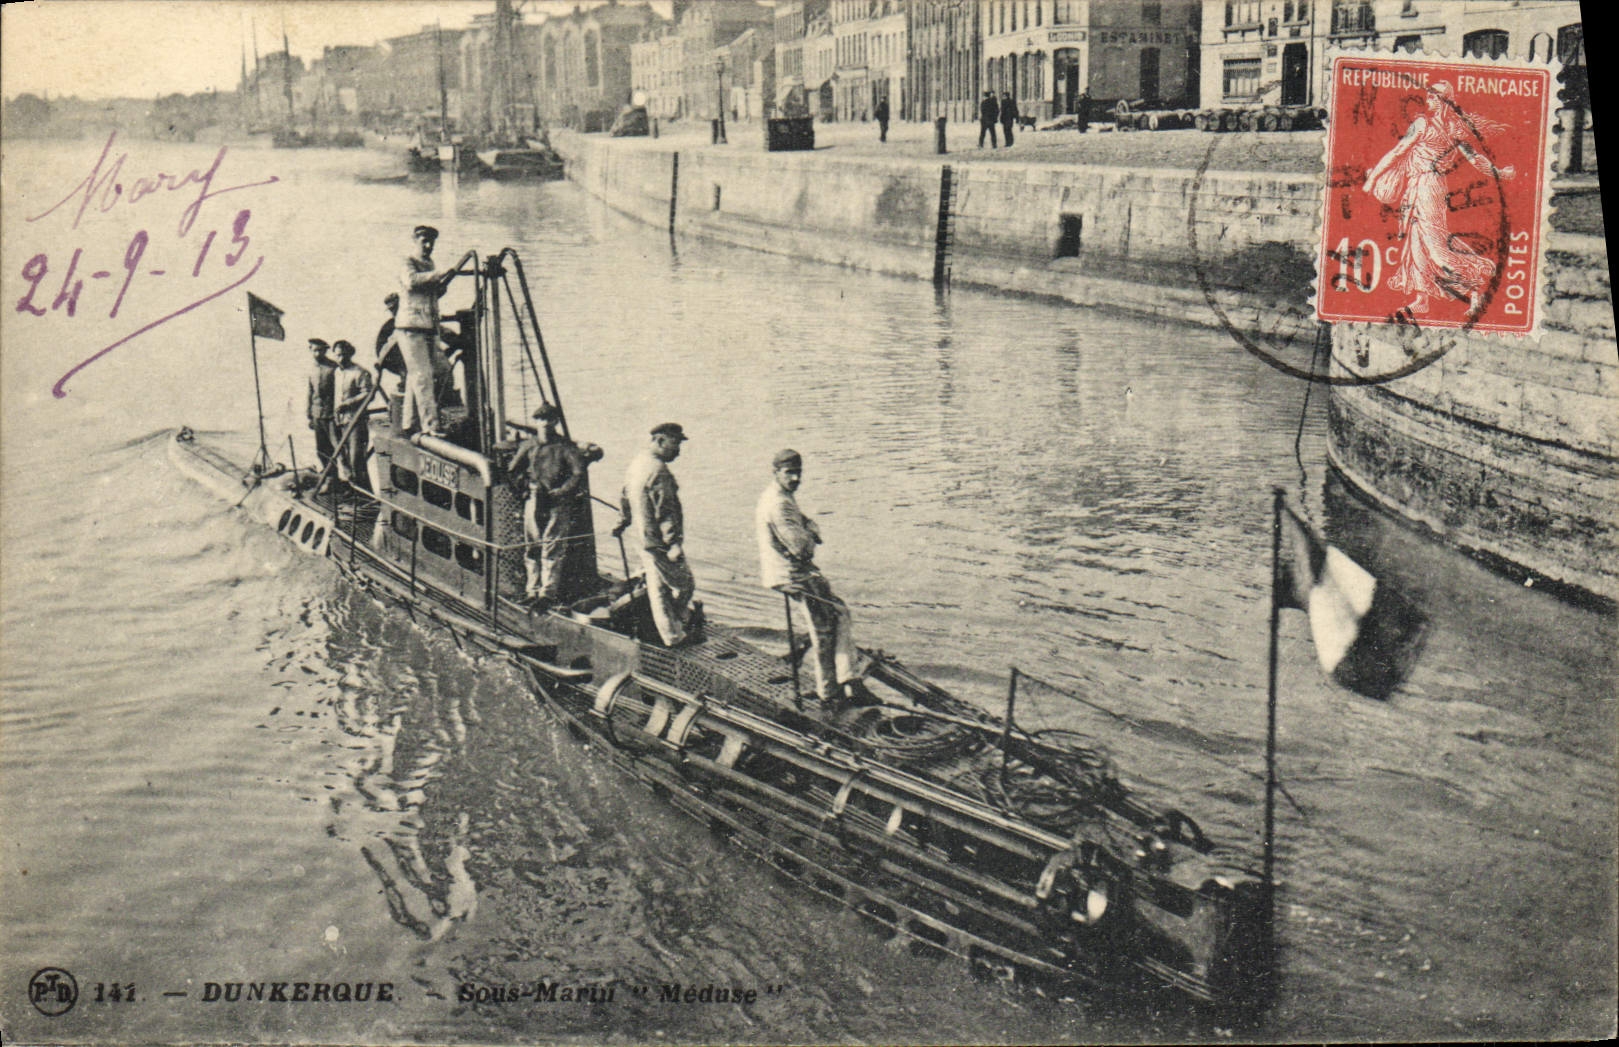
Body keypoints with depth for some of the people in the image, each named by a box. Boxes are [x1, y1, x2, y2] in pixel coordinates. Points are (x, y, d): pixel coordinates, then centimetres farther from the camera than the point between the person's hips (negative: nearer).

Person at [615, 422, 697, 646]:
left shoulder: (636, 463, 9)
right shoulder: (658, 470, -22)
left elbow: (625, 497, 22)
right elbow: (666, 510, -25)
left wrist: (623, 523, 36)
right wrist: (673, 543, -24)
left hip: (644, 537, 10)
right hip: (660, 541, -10)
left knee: (657, 588, 15)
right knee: (684, 584, 3)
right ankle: (674, 636, 11)